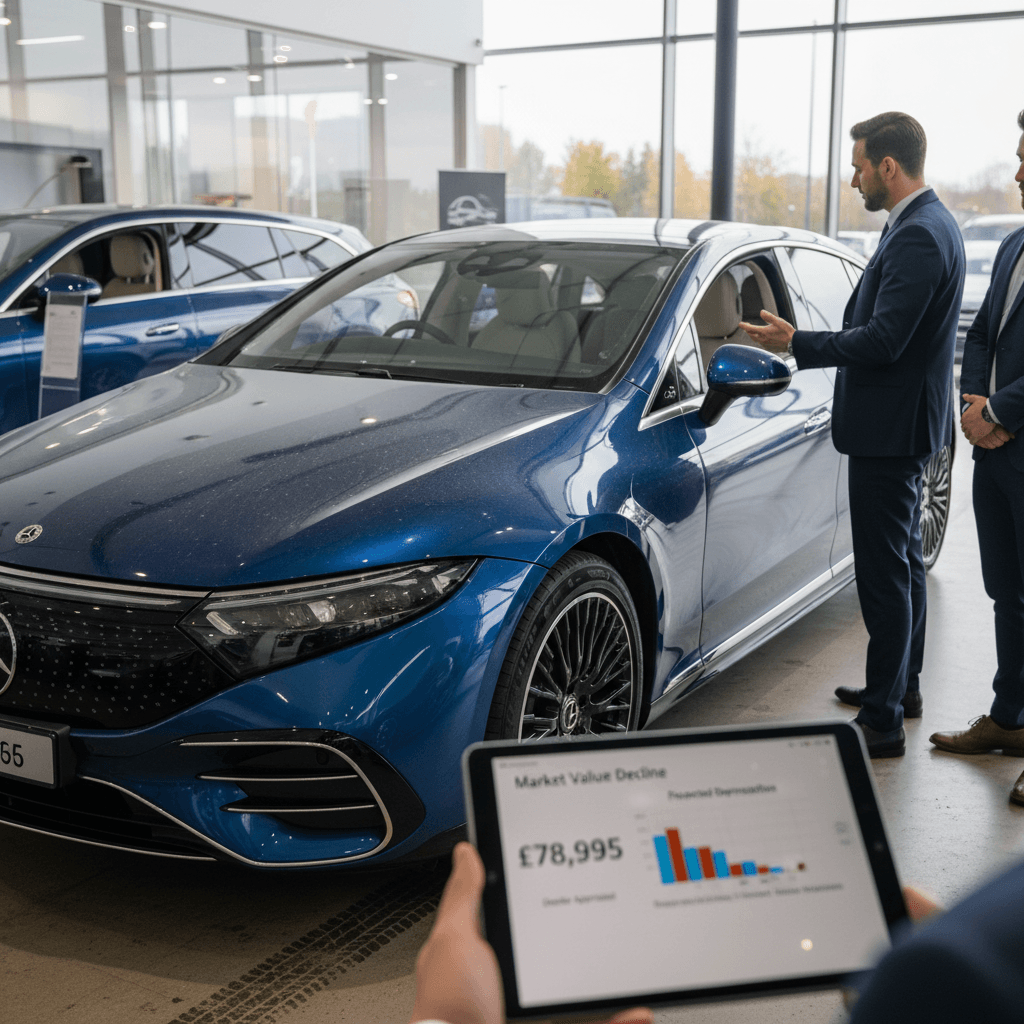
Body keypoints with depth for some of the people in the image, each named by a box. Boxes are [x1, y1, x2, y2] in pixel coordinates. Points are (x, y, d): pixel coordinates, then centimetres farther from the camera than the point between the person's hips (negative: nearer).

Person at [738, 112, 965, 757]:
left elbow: (882, 341, -27)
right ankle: (903, 686, 35)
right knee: (904, 563, 20)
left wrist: (796, 343, -19)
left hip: (891, 431, -11)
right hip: (902, 425, 11)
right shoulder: (929, 224, 13)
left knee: (886, 573, -7)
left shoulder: (918, 237, -21)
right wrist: (807, 341, 20)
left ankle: (882, 720, 0)